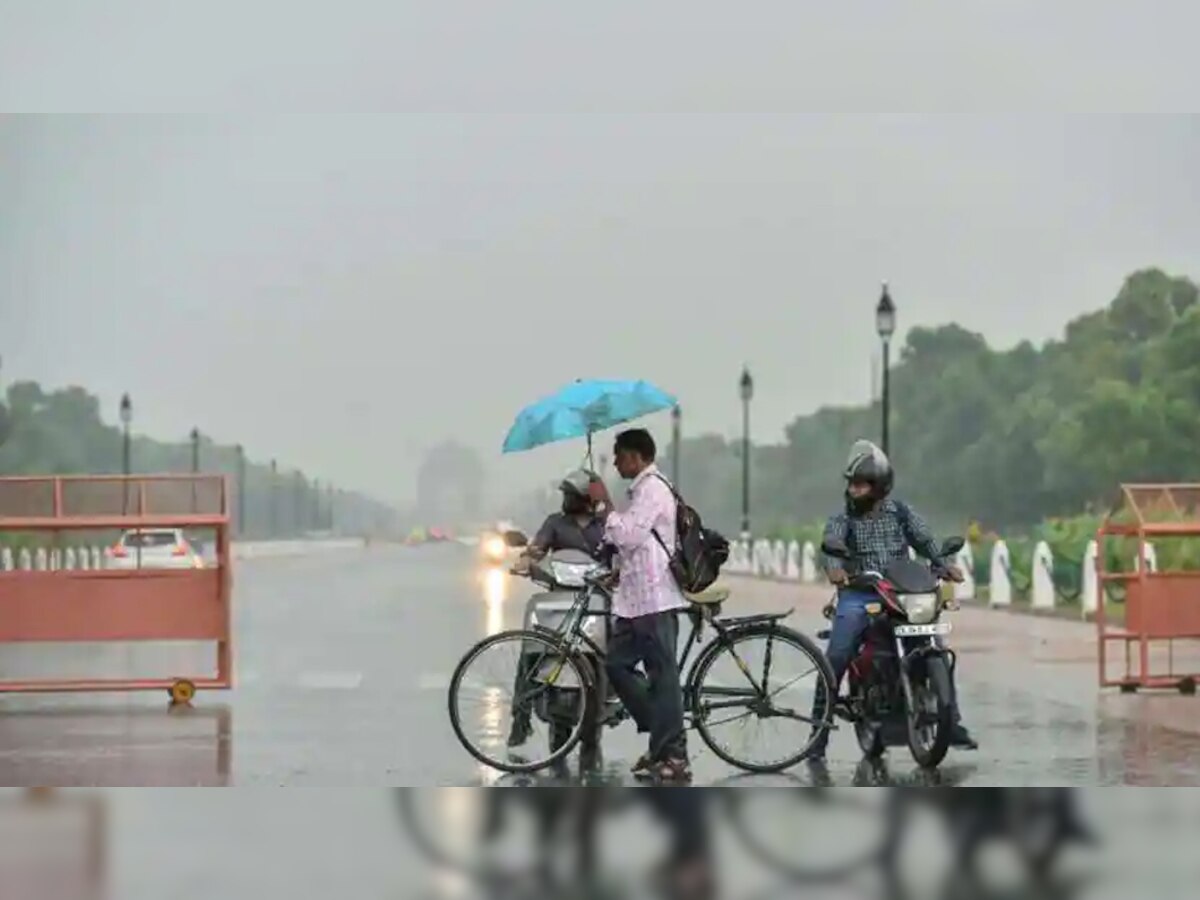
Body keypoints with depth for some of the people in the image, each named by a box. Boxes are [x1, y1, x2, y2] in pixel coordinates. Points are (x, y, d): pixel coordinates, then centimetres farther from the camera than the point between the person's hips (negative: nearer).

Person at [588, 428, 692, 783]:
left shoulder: (652, 489, -12)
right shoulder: (643, 488, 20)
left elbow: (627, 535, -20)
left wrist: (603, 504, -11)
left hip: (654, 597, -10)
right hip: (636, 596, 11)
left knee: (662, 674, -7)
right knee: (617, 664, 11)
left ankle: (673, 757, -5)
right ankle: (663, 736, 15)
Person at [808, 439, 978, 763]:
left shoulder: (901, 513, 11)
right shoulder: (841, 520, 5)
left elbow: (925, 540, 4)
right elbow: (831, 544, -13)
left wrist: (945, 565, -17)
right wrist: (834, 567, -37)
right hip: (858, 596, -2)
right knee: (836, 660, -19)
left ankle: (952, 724, 5)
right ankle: (818, 734, -14)